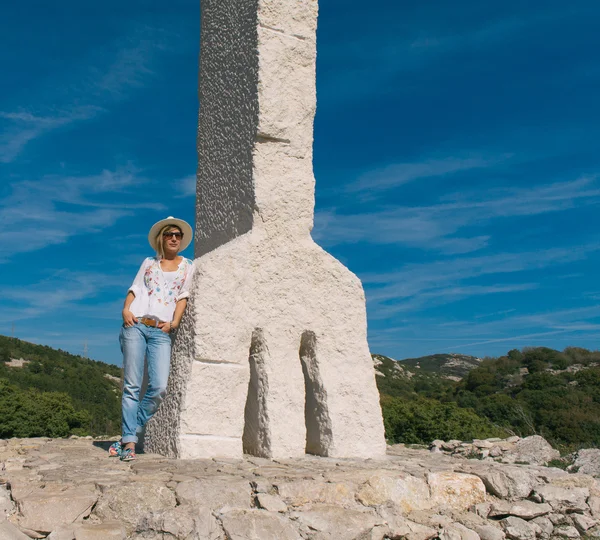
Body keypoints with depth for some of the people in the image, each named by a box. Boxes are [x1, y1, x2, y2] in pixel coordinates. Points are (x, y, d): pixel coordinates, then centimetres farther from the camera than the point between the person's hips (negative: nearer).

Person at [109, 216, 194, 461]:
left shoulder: (187, 266, 17)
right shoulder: (149, 263, 20)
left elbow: (183, 296, 8)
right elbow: (134, 289, 14)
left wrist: (175, 322, -6)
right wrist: (126, 309, -4)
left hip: (161, 331, 0)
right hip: (135, 326, 1)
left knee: (159, 387, -14)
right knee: (132, 386, -5)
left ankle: (128, 436, -1)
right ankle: (129, 441, -2)